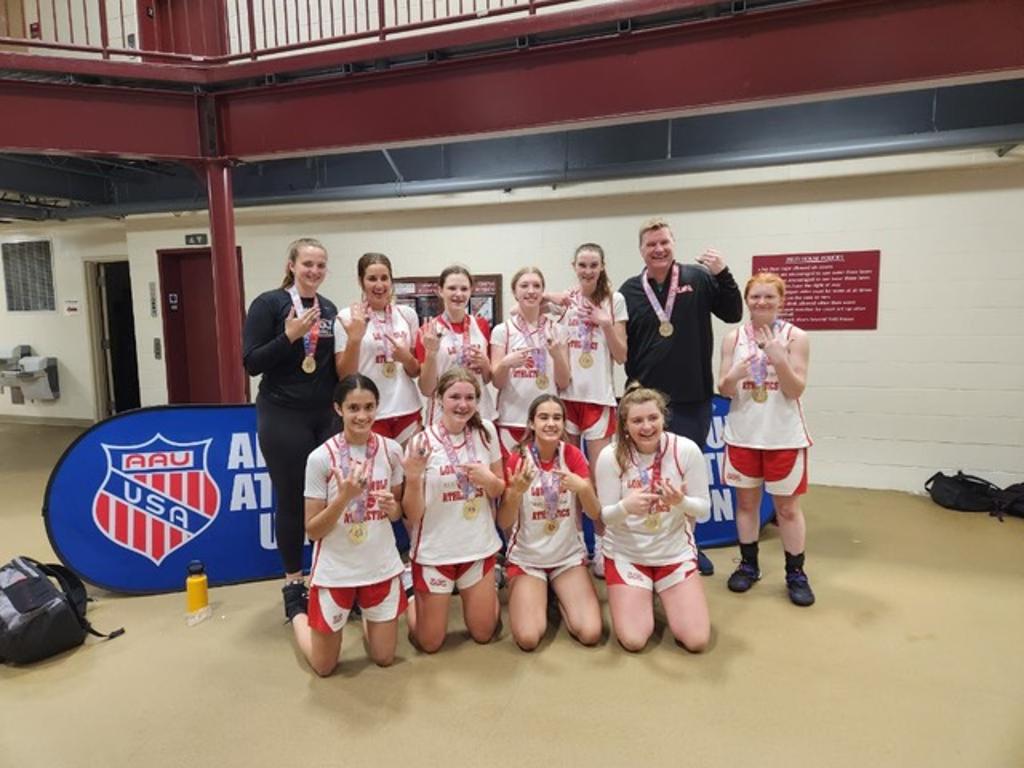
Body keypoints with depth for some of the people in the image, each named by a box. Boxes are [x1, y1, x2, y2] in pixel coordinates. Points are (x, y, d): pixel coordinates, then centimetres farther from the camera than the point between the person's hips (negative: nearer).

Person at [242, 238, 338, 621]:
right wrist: (289, 336, -22)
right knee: (291, 500, 5)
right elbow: (251, 364, -12)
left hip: (326, 416, 5)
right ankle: (293, 584, 21)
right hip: (283, 417, -4)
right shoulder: (268, 304, -6)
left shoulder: (330, 310, 10)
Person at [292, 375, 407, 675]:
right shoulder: (321, 458, -17)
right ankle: (298, 616, 41)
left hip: (381, 567, 3)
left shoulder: (391, 450, -7)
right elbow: (312, 531, -12)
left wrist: (393, 508, -17)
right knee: (324, 667, 13)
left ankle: (363, 612, 43)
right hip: (335, 572, -3)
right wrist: (344, 497, -28)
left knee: (384, 658, 15)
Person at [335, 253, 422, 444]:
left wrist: (406, 358, -9)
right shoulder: (348, 317, -3)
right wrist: (354, 338, -18)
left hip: (408, 411, 3)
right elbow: (344, 375, -6)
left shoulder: (407, 314, 6)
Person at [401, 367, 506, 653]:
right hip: (434, 552, -2)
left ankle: (486, 592, 43)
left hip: (479, 547, 3)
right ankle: (413, 596, 38)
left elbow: (499, 490, 5)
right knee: (429, 643, 10)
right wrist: (413, 478, -30)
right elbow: (413, 515, -13)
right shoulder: (421, 443, -14)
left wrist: (489, 479, -17)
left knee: (483, 634, 14)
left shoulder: (486, 431, -5)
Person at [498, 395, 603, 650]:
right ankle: (521, 594, 15)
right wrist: (516, 492, -34)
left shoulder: (573, 455, -8)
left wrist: (583, 487, -31)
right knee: (528, 639, -17)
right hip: (526, 557, -2)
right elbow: (504, 524, -14)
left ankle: (560, 596, 18)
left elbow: (595, 514, -9)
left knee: (590, 634, -13)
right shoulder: (517, 459, -14)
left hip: (569, 555, 2)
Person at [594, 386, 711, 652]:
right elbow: (605, 517, -12)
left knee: (697, 641, -5)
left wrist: (681, 502, -31)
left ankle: (663, 595, 27)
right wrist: (625, 507, -35)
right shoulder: (611, 456, -17)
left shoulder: (686, 450, -15)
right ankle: (638, 597, 26)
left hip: (676, 552, 1)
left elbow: (703, 508, -7)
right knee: (633, 641, -8)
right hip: (626, 554, -1)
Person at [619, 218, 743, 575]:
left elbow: (733, 314, -1)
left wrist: (723, 275, -12)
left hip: (694, 399, 0)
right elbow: (620, 347, 4)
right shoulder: (630, 290, 1)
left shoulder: (698, 278, 0)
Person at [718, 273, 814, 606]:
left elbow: (796, 390, -9)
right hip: (743, 434, 2)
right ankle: (748, 565, 28)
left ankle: (796, 573, 21)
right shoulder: (734, 338, 1)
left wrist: (780, 359, -24)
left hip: (784, 437, -2)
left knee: (787, 506, 7)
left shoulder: (795, 337, -5)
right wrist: (733, 376, -22)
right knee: (746, 501, 13)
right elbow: (724, 390, 0)